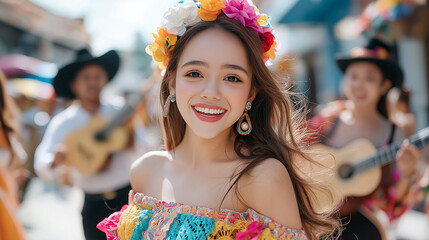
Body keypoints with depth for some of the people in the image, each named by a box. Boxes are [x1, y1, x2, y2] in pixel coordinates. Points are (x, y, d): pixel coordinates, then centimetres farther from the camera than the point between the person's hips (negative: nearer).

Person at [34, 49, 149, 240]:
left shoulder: (121, 114, 2)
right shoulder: (62, 123, 0)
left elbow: (139, 153, -4)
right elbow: (41, 166, -8)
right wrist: (57, 160, -30)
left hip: (128, 195, 0)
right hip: (94, 202, 0)